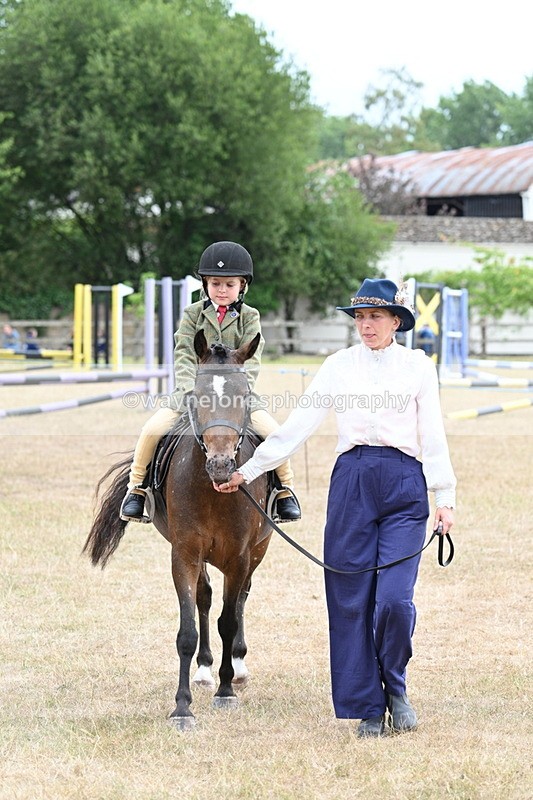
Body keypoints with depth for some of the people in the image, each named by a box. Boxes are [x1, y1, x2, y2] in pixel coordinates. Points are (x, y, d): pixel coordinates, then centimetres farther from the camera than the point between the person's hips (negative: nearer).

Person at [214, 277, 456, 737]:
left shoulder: (419, 367, 8)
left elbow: (433, 436, 6)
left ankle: (395, 689, 13)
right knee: (351, 600, 1)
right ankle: (368, 707, 10)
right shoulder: (339, 366, 9)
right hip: (351, 482, 2)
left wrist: (445, 498, -1)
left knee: (394, 599, -12)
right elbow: (298, 426, 9)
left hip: (404, 484, -2)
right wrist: (249, 470, 4)